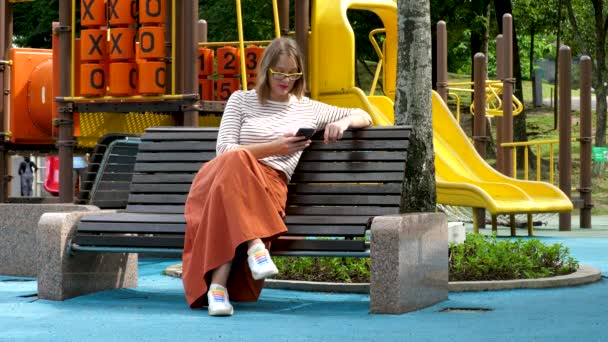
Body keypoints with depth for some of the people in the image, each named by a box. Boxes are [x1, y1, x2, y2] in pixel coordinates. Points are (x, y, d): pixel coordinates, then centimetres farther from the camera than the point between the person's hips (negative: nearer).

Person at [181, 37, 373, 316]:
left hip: (270, 185, 0)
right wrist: (275, 148, -5)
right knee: (236, 161, -40)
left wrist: (344, 122, 3)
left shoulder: (309, 109, 23)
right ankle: (255, 245, -50)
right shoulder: (241, 100, 19)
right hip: (220, 178, 0)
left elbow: (364, 117, 28)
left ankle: (218, 284, -49)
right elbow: (225, 151, 7)